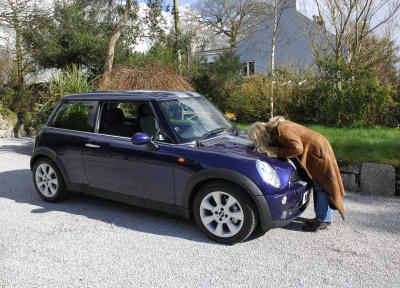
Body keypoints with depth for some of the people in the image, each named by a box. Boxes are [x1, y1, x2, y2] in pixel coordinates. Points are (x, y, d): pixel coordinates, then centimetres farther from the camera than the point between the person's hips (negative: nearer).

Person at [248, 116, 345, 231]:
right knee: (318, 186, 14)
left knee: (321, 186, -4)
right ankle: (324, 216, 24)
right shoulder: (274, 128, 3)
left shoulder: (281, 131, -26)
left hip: (318, 151, -10)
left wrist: (278, 153, -21)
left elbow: (297, 148, -30)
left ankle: (323, 220, 4)